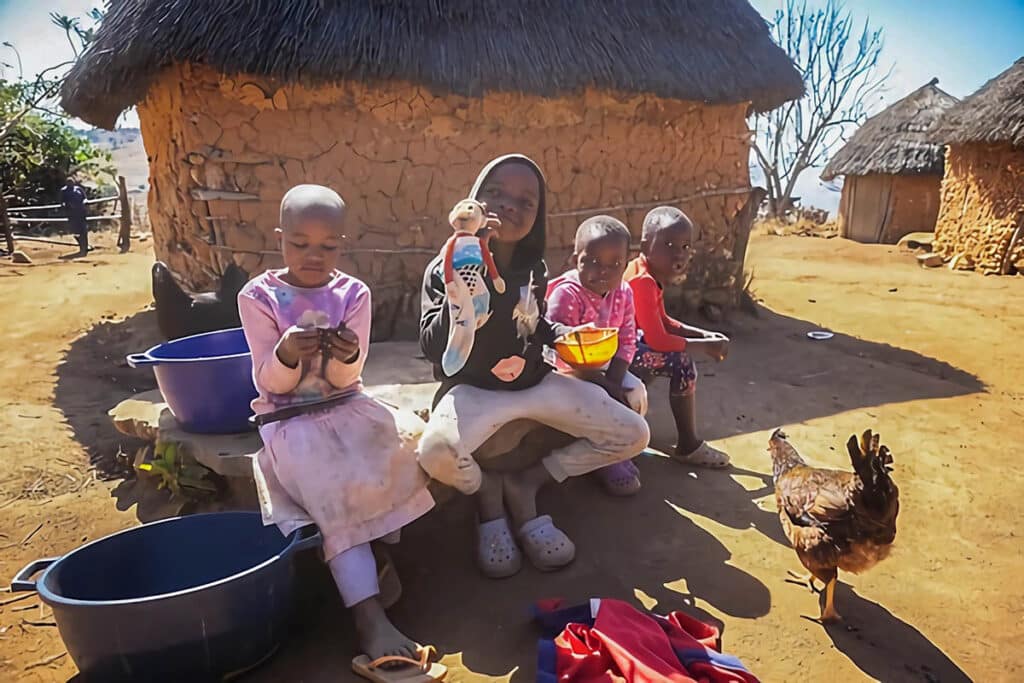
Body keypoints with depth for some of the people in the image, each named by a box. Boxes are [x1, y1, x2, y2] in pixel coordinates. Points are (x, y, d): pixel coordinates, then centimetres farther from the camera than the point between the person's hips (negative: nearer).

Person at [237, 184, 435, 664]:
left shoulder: (354, 293, 1)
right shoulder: (259, 295, -4)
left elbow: (345, 380, -3)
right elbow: (270, 383, -6)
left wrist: (347, 357, -27)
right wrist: (288, 354, -29)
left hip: (345, 406, 3)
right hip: (289, 421, -3)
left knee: (404, 443, -25)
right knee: (334, 486, -29)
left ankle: (379, 551, -4)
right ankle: (369, 616, -28)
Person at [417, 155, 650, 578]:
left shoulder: (534, 269, 4)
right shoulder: (447, 268, -11)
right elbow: (434, 349, -23)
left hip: (536, 383, 5)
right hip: (474, 389, -5)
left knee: (633, 436, -3)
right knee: (436, 453, -38)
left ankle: (525, 484, 8)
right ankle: (488, 493, 1)